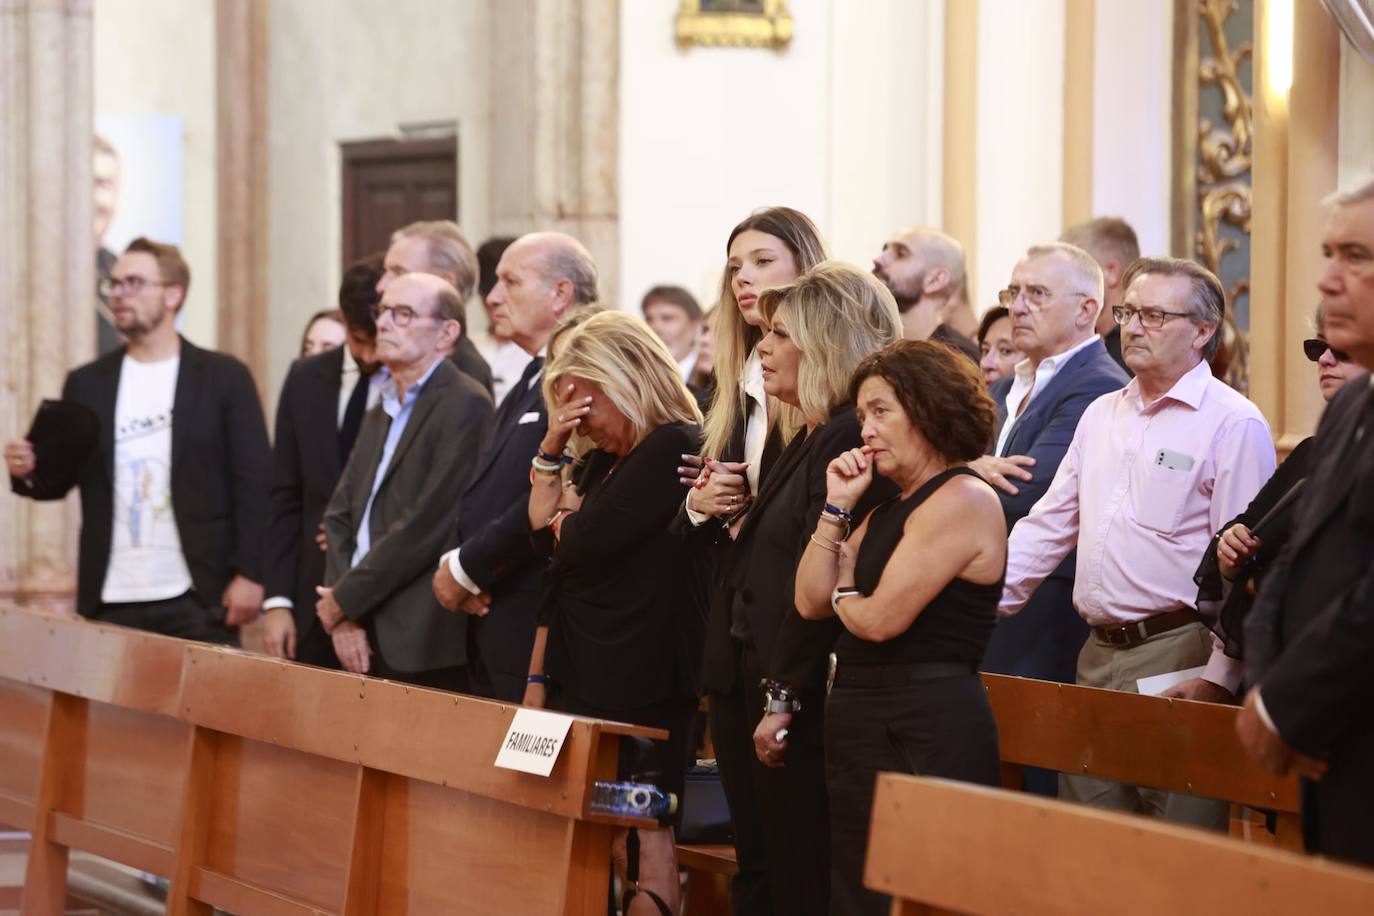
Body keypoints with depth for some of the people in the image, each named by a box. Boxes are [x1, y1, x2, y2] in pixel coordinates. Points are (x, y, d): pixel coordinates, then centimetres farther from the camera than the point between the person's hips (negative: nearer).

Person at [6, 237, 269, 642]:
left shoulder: (224, 377, 2)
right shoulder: (87, 383, 12)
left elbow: (253, 482, -1)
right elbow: (60, 479, 13)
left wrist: (249, 574, -9)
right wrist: (29, 471, -10)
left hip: (198, 602, -3)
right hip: (109, 604, 3)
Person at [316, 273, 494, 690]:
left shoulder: (465, 405, -9)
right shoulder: (381, 413, 18)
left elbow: (426, 525, -16)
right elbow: (340, 515, 13)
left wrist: (344, 599, -9)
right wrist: (343, 616, -2)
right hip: (367, 643, 7)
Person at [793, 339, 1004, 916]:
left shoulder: (961, 500, -12)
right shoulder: (890, 508, 18)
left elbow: (882, 618, -18)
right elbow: (811, 602, 12)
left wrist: (843, 595, 4)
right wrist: (836, 507, 5)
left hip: (925, 734, -10)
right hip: (864, 726, 10)